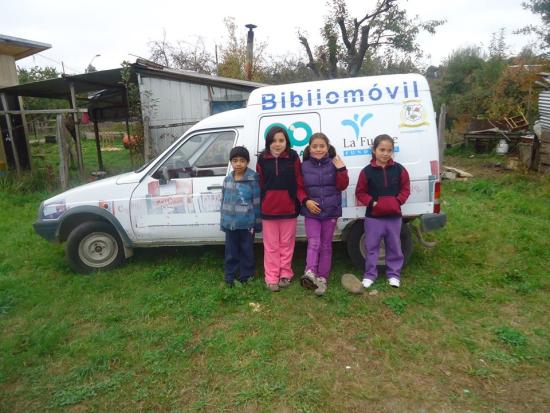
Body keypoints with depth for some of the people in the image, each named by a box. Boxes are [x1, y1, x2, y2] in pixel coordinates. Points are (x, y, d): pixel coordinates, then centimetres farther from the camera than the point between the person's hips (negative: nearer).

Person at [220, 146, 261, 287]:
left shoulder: (253, 179, -9)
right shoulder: (227, 180, 6)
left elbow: (257, 201, -7)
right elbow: (224, 201, 12)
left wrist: (256, 222, -7)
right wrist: (223, 221, 12)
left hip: (247, 223, -4)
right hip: (230, 223, 4)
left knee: (246, 251, 11)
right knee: (231, 252, 13)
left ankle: (246, 276, 26)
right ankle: (230, 276, 26)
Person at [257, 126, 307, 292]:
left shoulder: (293, 158, -4)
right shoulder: (262, 159, -1)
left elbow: (299, 184, -2)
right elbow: (259, 185, 1)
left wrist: (304, 199, -17)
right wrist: (258, 207, -2)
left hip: (288, 208, 0)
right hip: (268, 209, 1)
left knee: (286, 244, 12)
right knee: (271, 246, 9)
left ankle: (285, 274, 27)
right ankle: (272, 277, 20)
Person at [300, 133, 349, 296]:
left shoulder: (334, 164, 0)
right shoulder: (304, 166, 1)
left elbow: (342, 186, -5)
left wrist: (341, 169, -17)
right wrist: (306, 201, -11)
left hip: (331, 211, 1)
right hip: (311, 211, 0)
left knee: (326, 245, 7)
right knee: (313, 243, -12)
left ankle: (322, 278, 13)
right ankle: (310, 273, -25)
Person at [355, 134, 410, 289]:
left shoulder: (399, 169, -2)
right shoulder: (367, 171, -7)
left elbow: (405, 188, 6)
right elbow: (360, 192, -1)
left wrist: (398, 201, -10)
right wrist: (372, 202, -14)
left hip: (394, 216, 2)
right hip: (373, 216, -2)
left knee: (394, 247, 13)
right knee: (371, 247, 7)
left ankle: (394, 274, 28)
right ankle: (370, 274, 21)